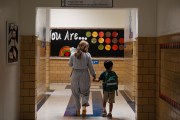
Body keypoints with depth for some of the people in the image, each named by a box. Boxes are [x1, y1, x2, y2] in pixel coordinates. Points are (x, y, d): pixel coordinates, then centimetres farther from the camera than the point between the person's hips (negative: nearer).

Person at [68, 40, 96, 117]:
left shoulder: (73, 55, -4)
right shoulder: (87, 55, -9)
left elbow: (70, 64, 10)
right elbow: (90, 67, -4)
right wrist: (93, 75, 10)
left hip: (75, 75, 1)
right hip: (84, 75, -1)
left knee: (76, 93, 16)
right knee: (85, 92, 16)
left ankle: (78, 110, 22)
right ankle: (84, 106, -10)